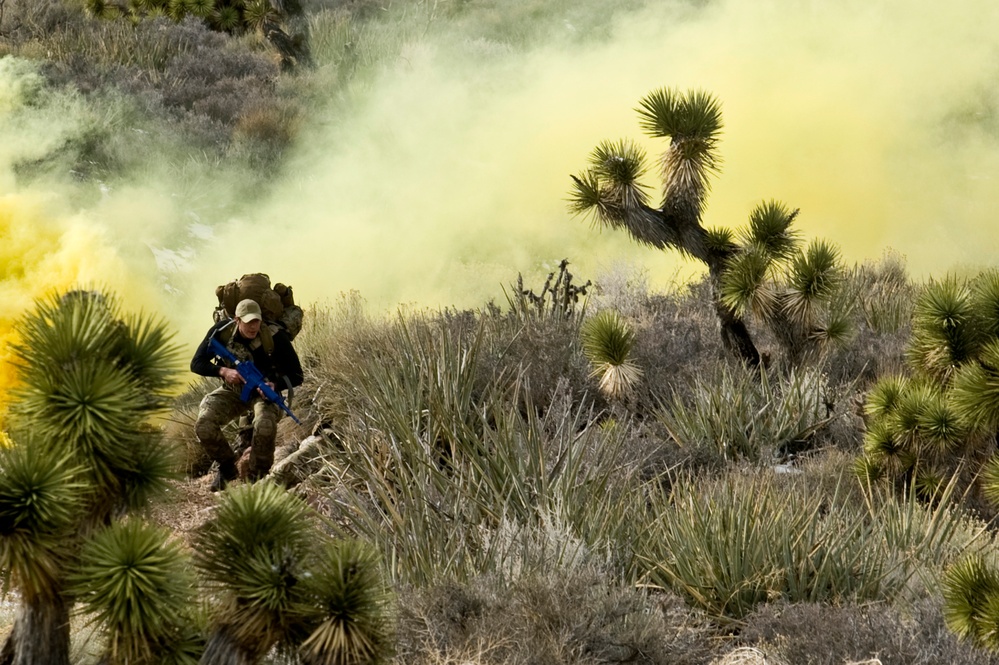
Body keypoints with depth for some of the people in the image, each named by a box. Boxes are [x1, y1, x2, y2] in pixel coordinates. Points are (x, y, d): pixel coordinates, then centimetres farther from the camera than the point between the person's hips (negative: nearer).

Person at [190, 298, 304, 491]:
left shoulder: (274, 337, -24)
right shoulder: (222, 332, -19)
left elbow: (296, 376, -16)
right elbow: (196, 363, -13)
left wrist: (275, 385, -37)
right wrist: (223, 371, -33)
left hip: (264, 391, -2)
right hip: (232, 391, 3)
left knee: (265, 425, -37)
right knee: (204, 425, -23)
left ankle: (258, 476, -11)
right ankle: (227, 467, 6)